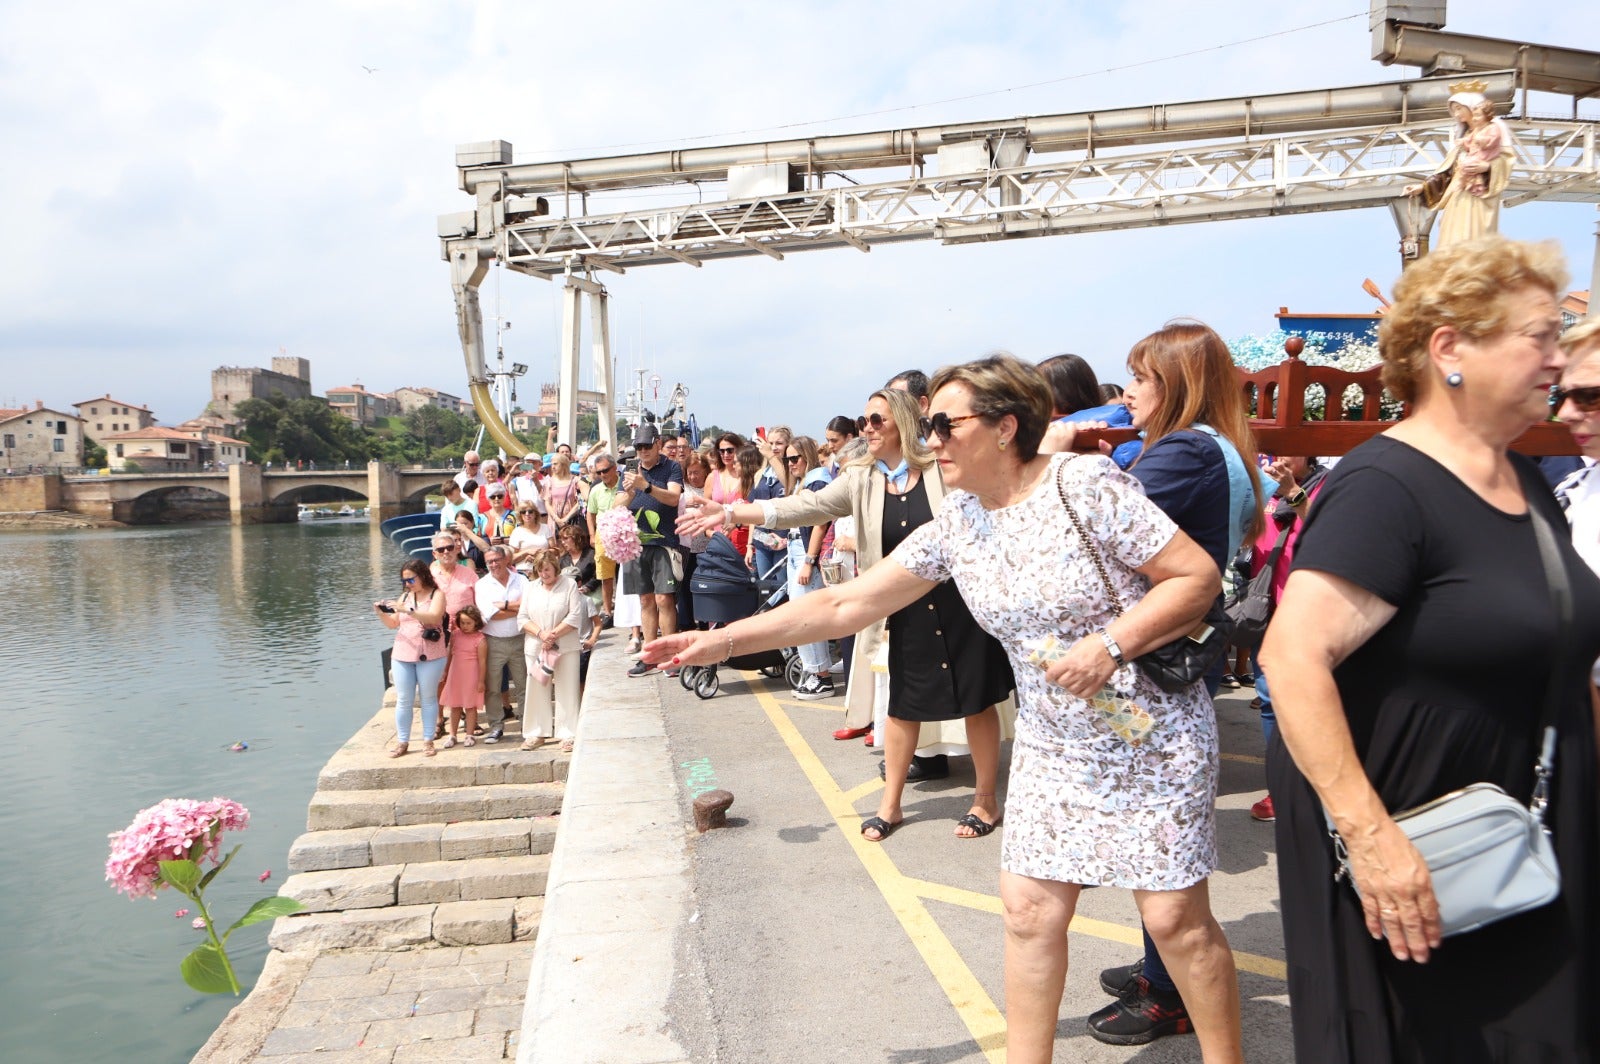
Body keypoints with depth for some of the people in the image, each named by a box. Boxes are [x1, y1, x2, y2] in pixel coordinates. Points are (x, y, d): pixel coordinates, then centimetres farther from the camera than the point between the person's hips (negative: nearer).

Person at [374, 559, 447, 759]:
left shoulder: (436, 594, -3)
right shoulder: (405, 596, 13)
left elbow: (434, 617, -21)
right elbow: (393, 623, 15)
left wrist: (407, 610, -29)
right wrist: (381, 613, -5)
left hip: (430, 656, -4)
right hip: (402, 655, 4)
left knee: (429, 698, 4)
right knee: (404, 700, 5)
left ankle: (428, 741, 11)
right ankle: (402, 742, 11)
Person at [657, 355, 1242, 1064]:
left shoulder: (1084, 483, -17)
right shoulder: (956, 524, 0)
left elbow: (1199, 576, -14)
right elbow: (846, 604, -1)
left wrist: (1110, 643, -26)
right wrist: (723, 640, -5)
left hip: (1152, 735, -5)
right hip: (1053, 745, 5)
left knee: (1175, 916, 1)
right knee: (1030, 909, 6)